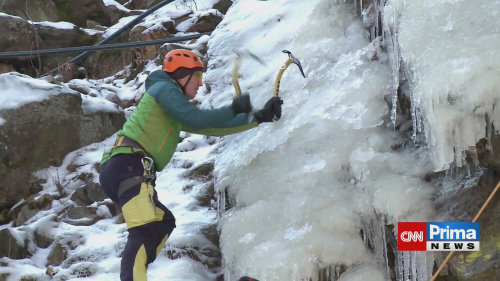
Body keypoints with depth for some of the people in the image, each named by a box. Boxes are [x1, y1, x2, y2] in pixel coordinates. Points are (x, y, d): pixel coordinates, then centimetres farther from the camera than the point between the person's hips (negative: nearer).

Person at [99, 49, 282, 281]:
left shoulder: (175, 113, 31)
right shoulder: (164, 88, 3)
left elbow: (211, 127, 32)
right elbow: (196, 119, -11)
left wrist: (259, 117, 30)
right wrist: (234, 110, 0)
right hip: (130, 164, -10)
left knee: (164, 222, 22)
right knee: (145, 230, -26)